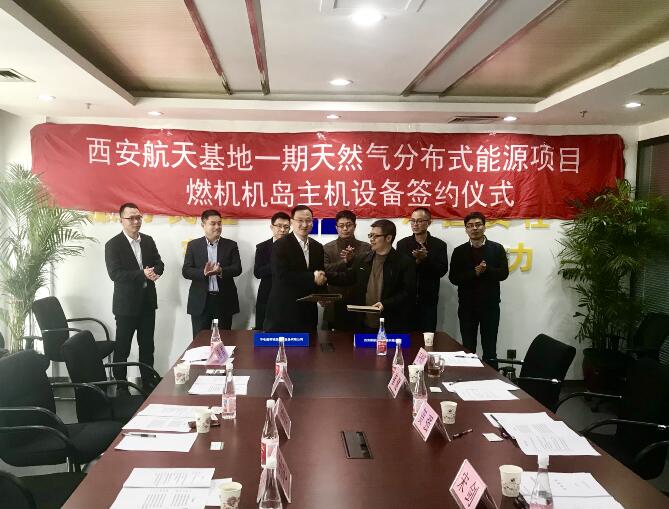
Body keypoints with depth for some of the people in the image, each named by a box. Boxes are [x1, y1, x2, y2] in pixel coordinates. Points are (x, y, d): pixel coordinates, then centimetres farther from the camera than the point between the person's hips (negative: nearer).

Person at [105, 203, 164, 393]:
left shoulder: (148, 241, 7)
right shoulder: (113, 244, -10)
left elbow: (159, 264, 8)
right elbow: (114, 274, -18)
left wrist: (154, 272, -16)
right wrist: (142, 274, -26)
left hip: (147, 301, 5)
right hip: (126, 303, -5)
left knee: (147, 344, 14)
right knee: (122, 347, 5)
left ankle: (148, 380, 26)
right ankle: (121, 384, 17)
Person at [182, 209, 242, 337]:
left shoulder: (231, 245, 5)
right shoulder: (193, 245, 4)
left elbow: (237, 268, -3)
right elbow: (186, 271, -2)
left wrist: (221, 271, -23)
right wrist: (203, 272, -22)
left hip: (224, 300, 1)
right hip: (200, 301, 0)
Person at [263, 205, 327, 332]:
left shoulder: (317, 247, 12)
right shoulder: (280, 245, -8)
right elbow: (282, 275, -19)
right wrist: (312, 277, -15)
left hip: (308, 311, 5)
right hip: (283, 310, -5)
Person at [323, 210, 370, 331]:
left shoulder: (366, 248, 6)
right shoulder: (327, 248, 7)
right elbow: (325, 271, -5)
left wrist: (353, 259, -19)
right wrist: (344, 261, -16)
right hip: (335, 306, 0)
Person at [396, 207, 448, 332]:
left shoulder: (439, 245, 4)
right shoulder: (402, 244, 6)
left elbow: (442, 271, -5)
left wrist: (426, 258, -19)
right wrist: (416, 261, -17)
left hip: (428, 301, -1)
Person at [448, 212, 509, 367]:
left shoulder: (497, 248, 2)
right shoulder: (459, 251, 3)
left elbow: (503, 273, -5)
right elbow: (453, 278, -4)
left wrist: (487, 270, -21)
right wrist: (474, 273, -17)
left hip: (490, 305, -1)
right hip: (467, 306, 1)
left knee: (490, 349, 6)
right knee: (468, 348, 7)